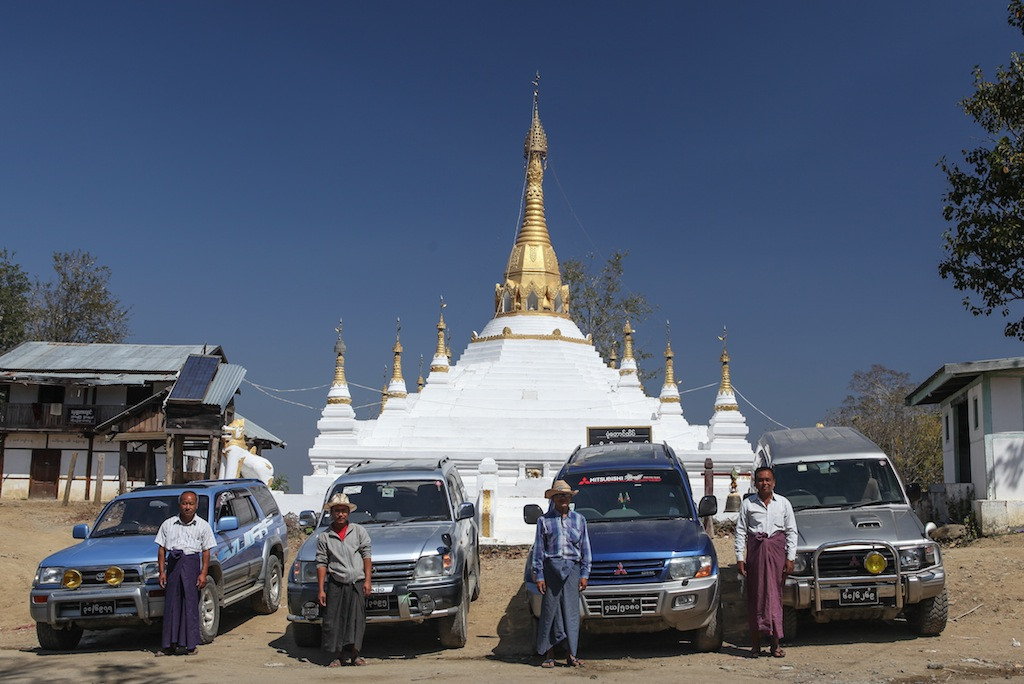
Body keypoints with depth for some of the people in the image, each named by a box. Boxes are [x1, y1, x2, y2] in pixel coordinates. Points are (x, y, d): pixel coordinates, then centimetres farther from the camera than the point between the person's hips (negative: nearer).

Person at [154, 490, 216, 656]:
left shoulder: (202, 525, 6)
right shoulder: (168, 524, 10)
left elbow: (206, 551, 4)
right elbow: (161, 549, 10)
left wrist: (203, 573, -4)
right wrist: (162, 571, 2)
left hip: (192, 563, -2)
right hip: (173, 563, 2)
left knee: (191, 604, -2)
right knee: (171, 604, 2)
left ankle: (191, 644, 3)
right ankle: (170, 644, 8)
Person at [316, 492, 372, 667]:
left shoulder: (358, 531, 9)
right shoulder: (324, 537, 8)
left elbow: (366, 555, 6)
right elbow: (321, 564, 4)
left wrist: (367, 581, -2)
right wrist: (321, 590, -1)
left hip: (357, 583, 0)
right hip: (335, 584, 0)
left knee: (357, 619, -3)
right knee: (333, 621, -1)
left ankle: (355, 655, 6)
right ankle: (338, 656, 9)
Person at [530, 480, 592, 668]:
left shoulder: (579, 520, 13)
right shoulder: (544, 520, 7)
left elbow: (585, 549, 13)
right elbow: (538, 550, 7)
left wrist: (584, 574, 6)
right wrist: (539, 575, 0)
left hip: (572, 569, 1)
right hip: (551, 567, -1)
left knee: (571, 611, -1)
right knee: (550, 610, 0)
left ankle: (571, 655, 5)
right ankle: (549, 655, 7)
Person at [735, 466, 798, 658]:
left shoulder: (783, 503, 6)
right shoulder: (747, 504, 4)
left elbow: (791, 531, 7)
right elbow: (740, 532, 3)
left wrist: (790, 558, 0)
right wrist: (740, 558, -3)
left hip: (777, 550, 0)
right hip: (755, 550, 0)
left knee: (775, 596, 1)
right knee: (755, 596, 0)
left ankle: (775, 643, 7)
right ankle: (755, 644, 6)